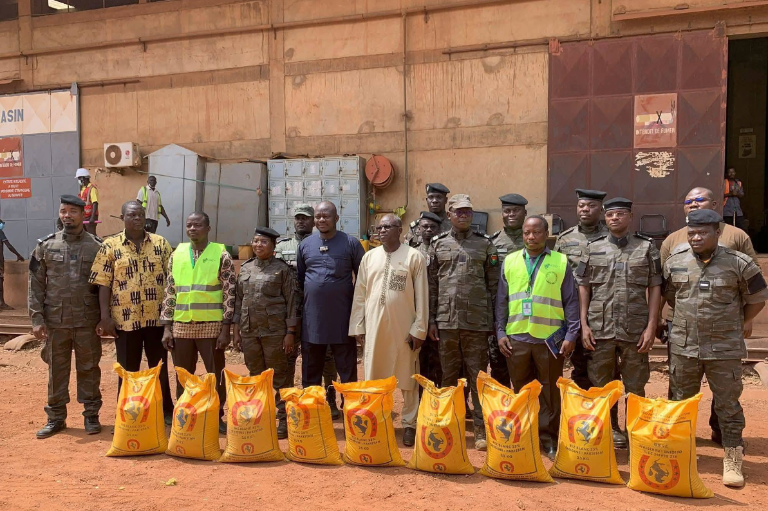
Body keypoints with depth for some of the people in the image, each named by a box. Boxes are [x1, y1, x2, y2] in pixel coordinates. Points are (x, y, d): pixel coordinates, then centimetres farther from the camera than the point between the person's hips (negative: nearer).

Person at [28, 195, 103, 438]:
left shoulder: (97, 246, -1)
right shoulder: (46, 245, 2)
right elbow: (36, 285, 3)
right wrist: (37, 318, -3)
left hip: (87, 321, -1)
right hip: (55, 320, 1)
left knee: (89, 369, 8)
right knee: (56, 370, 11)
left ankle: (91, 415, 21)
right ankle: (56, 418, 24)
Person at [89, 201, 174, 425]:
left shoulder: (160, 243, 4)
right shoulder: (110, 246, -1)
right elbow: (103, 284, -3)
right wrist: (105, 317, -9)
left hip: (157, 317, 2)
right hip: (126, 318, -1)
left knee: (160, 367, 12)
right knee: (127, 370, 10)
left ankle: (166, 411, 25)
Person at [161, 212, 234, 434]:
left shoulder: (221, 255, -3)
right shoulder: (176, 255, 8)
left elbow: (229, 294, -5)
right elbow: (169, 293, 10)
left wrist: (226, 328, -10)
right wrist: (166, 327, 4)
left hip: (211, 326, -3)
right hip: (182, 326, 3)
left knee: (215, 374, 5)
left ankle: (217, 416, 19)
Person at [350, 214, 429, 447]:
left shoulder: (414, 257, -2)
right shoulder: (369, 257, 9)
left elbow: (422, 296, -4)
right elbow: (360, 294, 9)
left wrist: (419, 329, -7)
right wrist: (358, 326, 5)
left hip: (403, 327, -3)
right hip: (374, 326, 3)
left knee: (407, 378, 6)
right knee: (373, 377, 9)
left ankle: (409, 424, 18)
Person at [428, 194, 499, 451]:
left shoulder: (485, 244, 5)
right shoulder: (438, 244, 8)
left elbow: (493, 285, 4)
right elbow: (432, 284, 6)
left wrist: (493, 320, 0)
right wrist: (431, 319, 2)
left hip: (477, 322, -1)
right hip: (446, 321, 1)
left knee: (478, 377, 4)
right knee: (448, 377, 11)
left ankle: (481, 429, 13)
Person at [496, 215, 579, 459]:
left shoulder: (561, 262, 2)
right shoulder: (510, 261, 8)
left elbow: (571, 301, 2)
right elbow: (501, 300, 10)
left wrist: (571, 335, -4)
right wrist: (500, 332, 3)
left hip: (550, 338, -2)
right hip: (517, 337, 2)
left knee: (550, 392, 7)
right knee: (520, 390, 13)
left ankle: (548, 438, 19)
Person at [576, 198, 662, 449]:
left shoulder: (647, 247, 3)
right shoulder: (593, 248, 6)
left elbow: (655, 288, 2)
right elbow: (583, 288, 5)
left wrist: (651, 326, -5)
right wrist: (584, 325, -2)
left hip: (635, 331, -1)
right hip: (599, 330, 1)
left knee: (635, 386, 8)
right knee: (603, 385, 10)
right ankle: (611, 430, 28)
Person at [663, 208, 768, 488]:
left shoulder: (738, 263, -8)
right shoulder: (675, 262, 0)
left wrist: (742, 322, 11)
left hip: (725, 349, -3)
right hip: (683, 347, 3)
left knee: (728, 405, 6)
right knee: (680, 403, 15)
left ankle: (732, 462, 21)